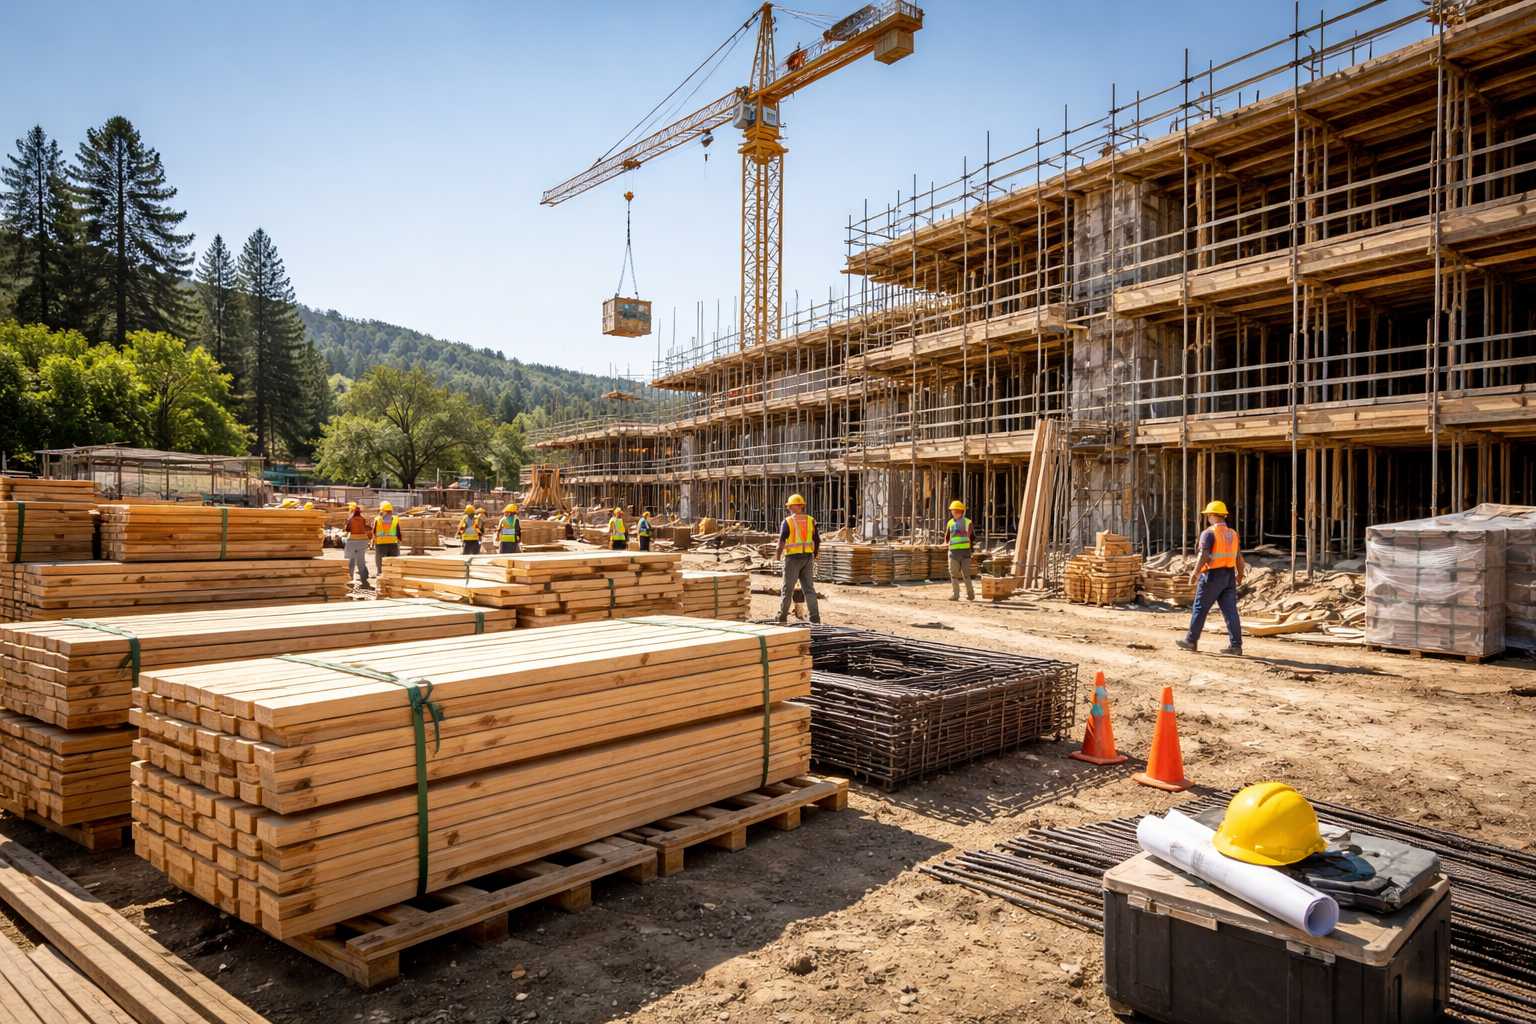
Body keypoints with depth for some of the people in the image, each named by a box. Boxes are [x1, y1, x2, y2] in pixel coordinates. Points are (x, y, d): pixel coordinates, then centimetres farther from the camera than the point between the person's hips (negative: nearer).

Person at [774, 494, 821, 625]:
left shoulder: (788, 521, -6)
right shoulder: (811, 521, 6)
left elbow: (781, 541, -8)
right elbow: (817, 541, 8)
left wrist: (778, 555, 6)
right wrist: (815, 555, 18)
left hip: (793, 557, -3)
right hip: (808, 557, 4)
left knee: (788, 588, 7)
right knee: (809, 588, 6)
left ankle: (783, 617, 17)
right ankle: (815, 616, -2)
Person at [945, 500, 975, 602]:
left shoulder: (967, 522, 0)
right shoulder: (950, 523, 9)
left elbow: (970, 537, 3)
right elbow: (946, 540, 12)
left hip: (965, 551, -3)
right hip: (953, 551, 3)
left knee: (966, 574, -2)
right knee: (954, 574, 3)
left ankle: (970, 594, 8)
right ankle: (955, 594, 8)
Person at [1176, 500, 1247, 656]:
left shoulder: (1209, 533, -10)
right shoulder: (1233, 534, 10)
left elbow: (1204, 555, -20)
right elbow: (1239, 557, 13)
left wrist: (1195, 573, -18)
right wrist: (1240, 575, 25)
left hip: (1212, 576, -6)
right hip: (1229, 576, 6)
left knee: (1200, 609, 5)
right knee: (1230, 611, 6)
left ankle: (1191, 640, 14)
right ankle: (1235, 644, 2)